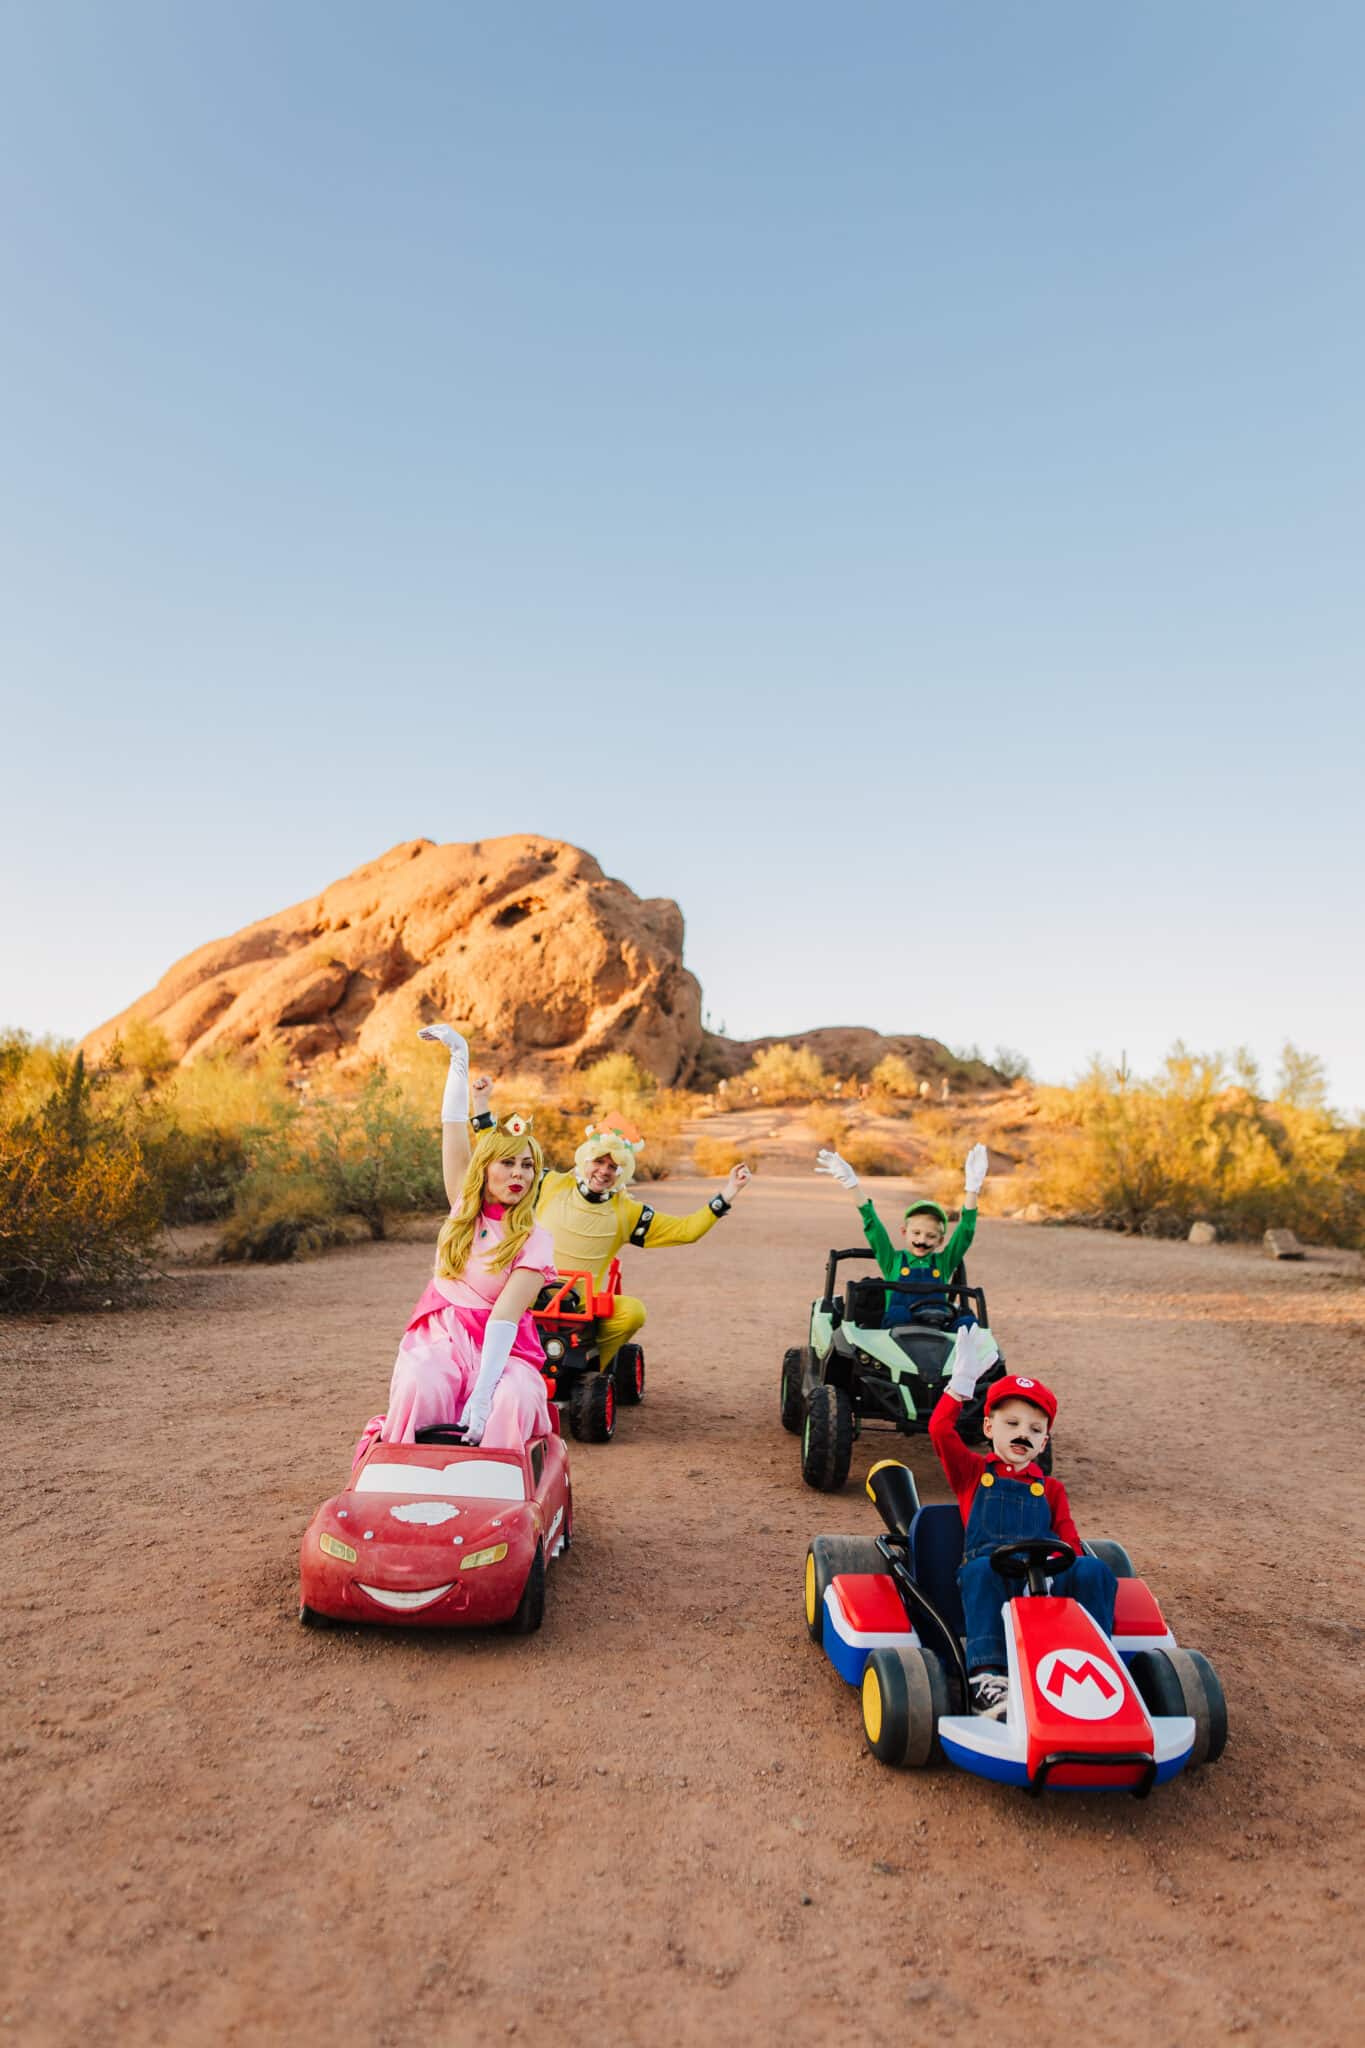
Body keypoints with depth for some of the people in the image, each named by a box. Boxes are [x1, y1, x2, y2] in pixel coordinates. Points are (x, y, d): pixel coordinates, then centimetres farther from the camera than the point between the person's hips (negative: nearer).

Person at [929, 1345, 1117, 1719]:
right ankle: (986, 1675, -48)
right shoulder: (973, 1472, 20)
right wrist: (962, 1381, -2)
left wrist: (1078, 1569, -7)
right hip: (990, 1575, -2)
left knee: (1095, 1571, -26)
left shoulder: (1051, 1490, 28)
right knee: (980, 1570, -38)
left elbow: (1069, 1540, 17)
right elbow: (940, 1429, 4)